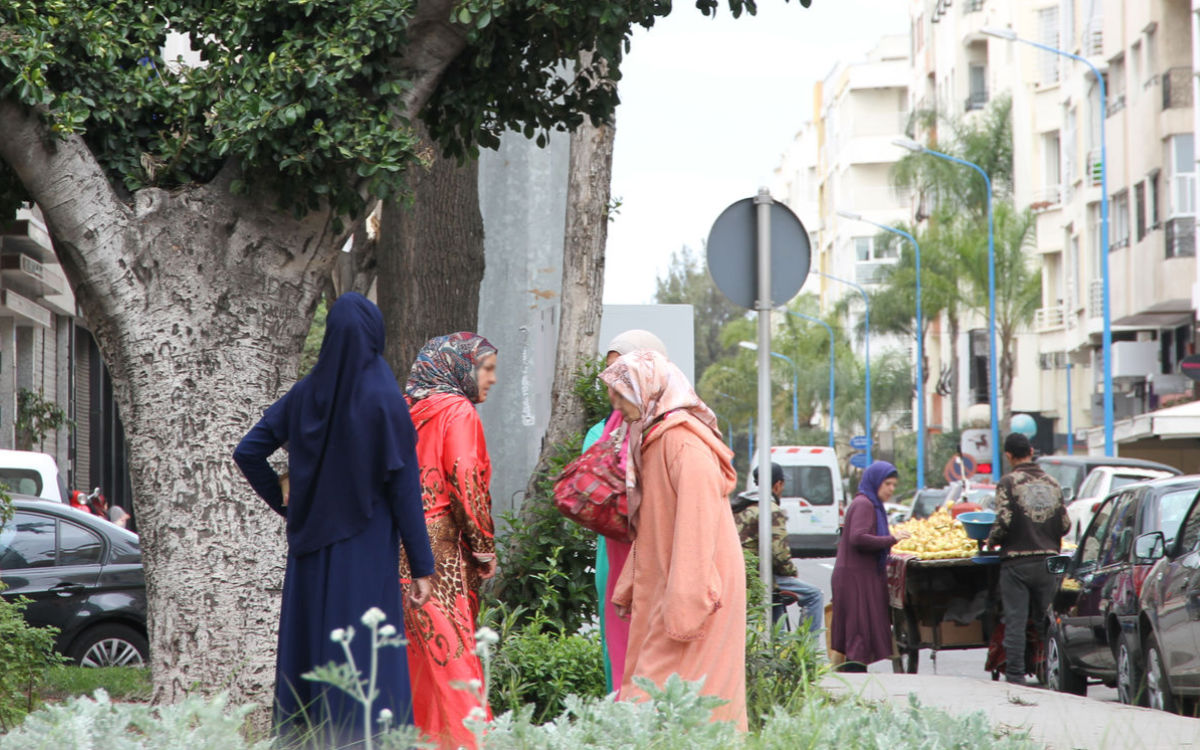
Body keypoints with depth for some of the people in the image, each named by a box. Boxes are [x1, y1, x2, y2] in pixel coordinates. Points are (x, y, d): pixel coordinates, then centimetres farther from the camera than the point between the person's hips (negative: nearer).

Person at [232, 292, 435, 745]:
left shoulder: (306, 393, 3)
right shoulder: (383, 399, -11)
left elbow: (248, 453, 6)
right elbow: (403, 487, -11)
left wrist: (284, 505, 15)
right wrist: (421, 565, -7)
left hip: (310, 550, 5)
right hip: (366, 553, -5)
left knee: (306, 651, 11)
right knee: (366, 659, -4)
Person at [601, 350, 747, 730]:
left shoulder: (684, 444, -16)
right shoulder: (653, 441, 17)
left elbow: (696, 527, -23)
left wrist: (683, 609, -26)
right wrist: (627, 590, 22)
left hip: (689, 593, -10)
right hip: (659, 593, 10)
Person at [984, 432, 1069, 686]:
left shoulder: (1009, 482, -6)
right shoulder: (1051, 483, 9)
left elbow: (1004, 522, -15)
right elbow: (1065, 524, 9)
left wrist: (992, 541, 4)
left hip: (1017, 562, -4)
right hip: (1048, 560, 4)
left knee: (1015, 621, -2)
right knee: (1047, 621, 11)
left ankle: (1015, 676, -6)